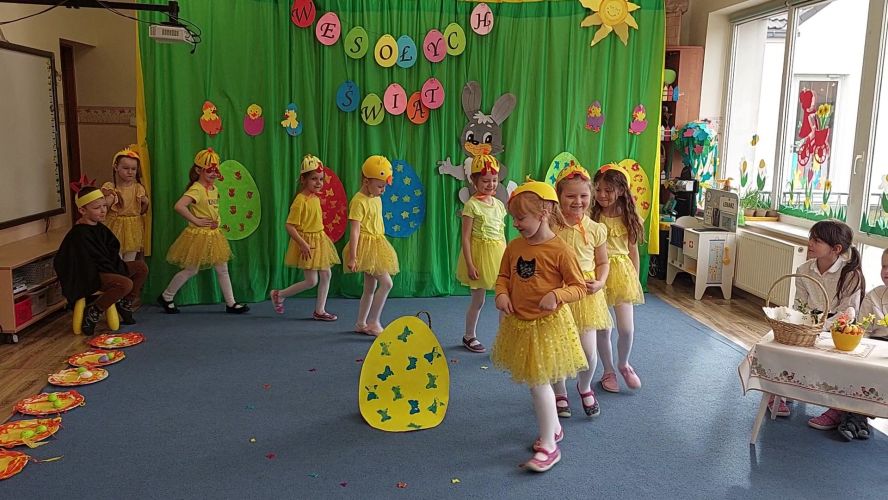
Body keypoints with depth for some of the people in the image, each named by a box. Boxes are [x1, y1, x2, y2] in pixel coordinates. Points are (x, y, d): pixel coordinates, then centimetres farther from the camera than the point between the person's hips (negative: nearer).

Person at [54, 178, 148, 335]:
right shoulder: (80, 234, -20)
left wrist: (120, 268, -2)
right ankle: (92, 313, -16)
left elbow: (113, 250, 14)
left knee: (141, 267, 9)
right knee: (125, 284, -32)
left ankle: (125, 304, 19)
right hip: (87, 276, -10)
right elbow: (96, 260, -21)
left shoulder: (99, 228, 9)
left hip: (105, 270, 10)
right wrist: (117, 274, -16)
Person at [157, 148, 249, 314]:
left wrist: (215, 221, 10)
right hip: (199, 235, -8)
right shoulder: (196, 189, -18)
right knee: (191, 270, 3)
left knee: (222, 269, 8)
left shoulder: (214, 188, 8)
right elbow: (179, 206, -31)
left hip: (214, 235, 8)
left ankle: (231, 303, 14)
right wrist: (195, 220, -23)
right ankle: (166, 297, 22)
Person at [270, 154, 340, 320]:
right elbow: (289, 226, -21)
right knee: (312, 281, -3)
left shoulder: (316, 198, 6)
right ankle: (279, 294, 16)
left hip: (319, 240, 8)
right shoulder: (300, 200, -19)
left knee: (326, 275, 7)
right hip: (306, 242, -8)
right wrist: (302, 244, -24)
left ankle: (319, 310, 17)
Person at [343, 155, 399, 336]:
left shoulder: (377, 199, 10)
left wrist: (382, 249, 23)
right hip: (366, 247, -9)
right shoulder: (359, 201, -17)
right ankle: (374, 322, -5)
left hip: (376, 247, 9)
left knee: (370, 287, 13)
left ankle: (361, 324, 24)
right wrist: (352, 257, -22)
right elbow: (354, 230, -20)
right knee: (386, 282, -14)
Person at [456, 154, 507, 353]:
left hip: (498, 255, 5)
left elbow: (502, 235, 13)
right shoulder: (472, 205, -11)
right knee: (478, 300, 7)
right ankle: (469, 336, 26)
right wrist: (470, 264, -16)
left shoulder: (499, 204, 7)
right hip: (480, 254, -5)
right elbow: (466, 237, -12)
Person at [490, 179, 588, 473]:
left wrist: (556, 295, -28)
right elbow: (504, 276, 12)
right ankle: (553, 428, 39)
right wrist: (501, 294, -8)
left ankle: (548, 446, 11)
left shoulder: (559, 250, -17)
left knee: (538, 383, -3)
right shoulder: (514, 246, 0)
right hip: (518, 323, 6)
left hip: (547, 325, -6)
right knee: (537, 381, 18)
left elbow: (579, 287, -11)